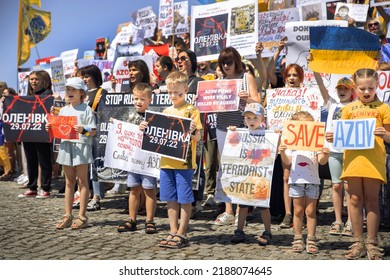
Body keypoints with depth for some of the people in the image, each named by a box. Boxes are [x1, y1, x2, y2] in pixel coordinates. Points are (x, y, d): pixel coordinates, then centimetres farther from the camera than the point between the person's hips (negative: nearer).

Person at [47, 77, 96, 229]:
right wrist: (50, 128, -3)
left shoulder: (86, 109, -5)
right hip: (66, 146, 6)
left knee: (82, 181, 1)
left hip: (81, 146, -6)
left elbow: (93, 131, -9)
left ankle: (82, 217, 6)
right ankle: (67, 216, 17)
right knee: (69, 182, 11)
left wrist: (83, 130, -28)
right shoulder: (64, 110, 12)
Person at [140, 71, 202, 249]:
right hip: (166, 162, 6)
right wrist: (146, 129, 4)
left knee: (184, 199, 0)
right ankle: (173, 232, 19)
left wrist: (194, 131, -30)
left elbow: (197, 138, -10)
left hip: (184, 162, -6)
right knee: (170, 198, 10)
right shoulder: (166, 112, 13)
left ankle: (181, 234, 7)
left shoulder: (191, 110, -5)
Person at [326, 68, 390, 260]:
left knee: (371, 201, 3)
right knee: (355, 200, 6)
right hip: (352, 159, 2)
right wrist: (333, 137, -5)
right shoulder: (349, 109, 12)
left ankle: (372, 244, 11)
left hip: (373, 160, -2)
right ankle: (358, 243, 14)